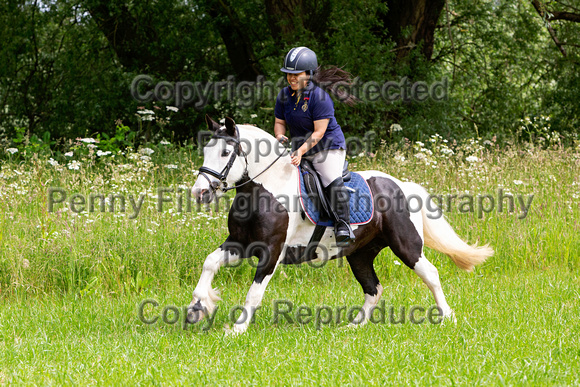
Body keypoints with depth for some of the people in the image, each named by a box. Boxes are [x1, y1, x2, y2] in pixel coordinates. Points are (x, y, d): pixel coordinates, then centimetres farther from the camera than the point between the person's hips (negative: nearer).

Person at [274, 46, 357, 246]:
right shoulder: (285, 95, 1)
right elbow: (280, 122, 9)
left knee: (333, 181, -28)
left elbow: (319, 132, -22)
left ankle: (343, 225, -25)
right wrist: (280, 136, -14)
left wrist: (301, 150, -33)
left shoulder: (320, 97, -20)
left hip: (328, 147, -7)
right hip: (300, 148, 7)